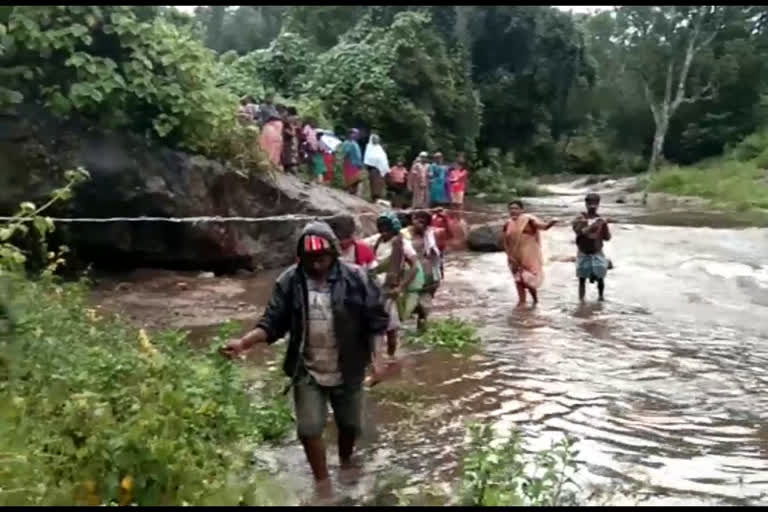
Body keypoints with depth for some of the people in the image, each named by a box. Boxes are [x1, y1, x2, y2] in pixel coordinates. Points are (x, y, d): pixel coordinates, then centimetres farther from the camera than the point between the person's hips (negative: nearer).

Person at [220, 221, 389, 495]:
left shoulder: (355, 278, -15)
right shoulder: (289, 281, -11)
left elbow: (376, 319, -11)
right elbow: (273, 323, -8)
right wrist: (243, 342, -22)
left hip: (347, 370, 0)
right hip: (307, 371, 0)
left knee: (350, 423, 18)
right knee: (309, 429, 1)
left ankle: (346, 462, 51)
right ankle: (322, 481, 27)